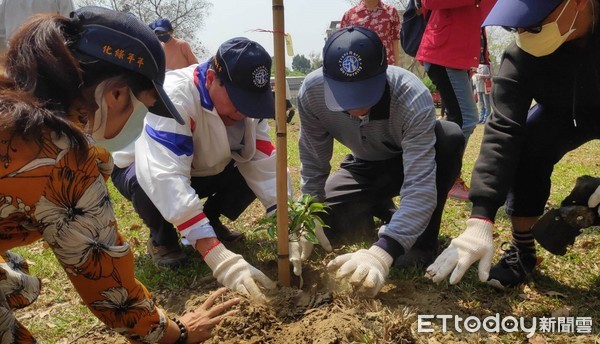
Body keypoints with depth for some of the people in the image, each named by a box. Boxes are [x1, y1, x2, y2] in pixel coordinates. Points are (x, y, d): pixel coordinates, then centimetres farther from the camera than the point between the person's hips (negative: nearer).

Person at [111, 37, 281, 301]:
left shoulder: (247, 100, -18)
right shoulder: (174, 96, -38)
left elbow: (263, 164, -20)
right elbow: (167, 178, -47)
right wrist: (219, 258, -54)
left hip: (202, 169, 5)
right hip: (143, 167, -5)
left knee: (254, 173, -18)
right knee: (150, 185, -38)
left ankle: (209, 220, 8)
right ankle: (161, 239, -5)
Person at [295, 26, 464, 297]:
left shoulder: (413, 98, -39)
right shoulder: (311, 92, -29)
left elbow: (420, 186, -45)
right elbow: (313, 164, -15)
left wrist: (383, 251, -56)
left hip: (413, 161, -3)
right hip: (365, 165, 3)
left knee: (449, 137, -35)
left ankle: (423, 241, -16)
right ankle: (384, 212, 16)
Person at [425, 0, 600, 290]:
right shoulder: (521, 55, -29)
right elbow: (503, 131, -36)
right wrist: (480, 220, -45)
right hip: (566, 111, 2)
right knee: (526, 147, -23)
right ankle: (522, 251, -10)